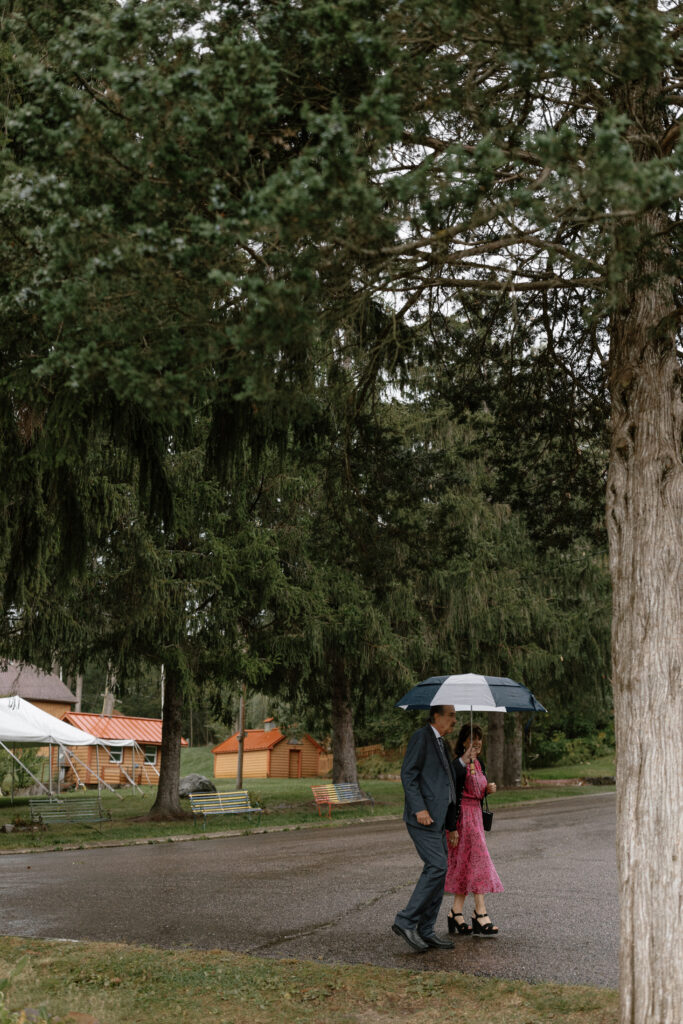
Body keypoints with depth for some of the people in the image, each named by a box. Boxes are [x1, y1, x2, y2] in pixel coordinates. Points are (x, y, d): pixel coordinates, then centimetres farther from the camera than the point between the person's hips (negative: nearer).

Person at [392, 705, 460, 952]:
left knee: (438, 870, 7)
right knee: (437, 867, -15)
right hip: (423, 816, -10)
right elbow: (408, 774, -15)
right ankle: (406, 921, -9)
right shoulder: (421, 737, -8)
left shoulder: (439, 742, 22)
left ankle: (426, 931, 12)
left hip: (437, 818, 10)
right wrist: (419, 808, -22)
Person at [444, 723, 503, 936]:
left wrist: (488, 789, 3)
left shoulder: (479, 763, 14)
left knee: (466, 864, 9)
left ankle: (456, 912, 15)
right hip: (462, 815, -9)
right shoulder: (458, 764, -14)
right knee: (478, 861, -10)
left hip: (475, 814, 9)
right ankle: (480, 914, -8)